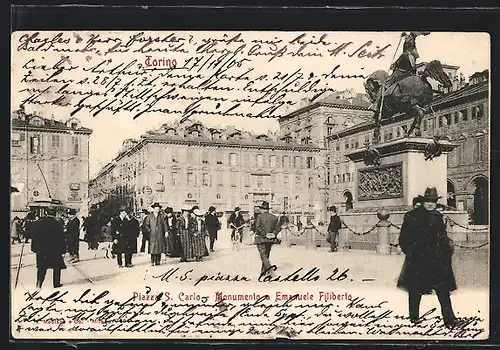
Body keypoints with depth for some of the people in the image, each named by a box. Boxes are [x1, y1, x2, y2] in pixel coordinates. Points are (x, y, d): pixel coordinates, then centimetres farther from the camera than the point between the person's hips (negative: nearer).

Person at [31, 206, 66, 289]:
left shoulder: (39, 222, -2)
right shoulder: (58, 224, -11)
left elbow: (34, 236, 3)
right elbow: (62, 238, -9)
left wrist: (34, 248, 10)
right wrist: (63, 250, -1)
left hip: (41, 250, 2)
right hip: (55, 250, -2)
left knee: (41, 268, 12)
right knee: (57, 268, 12)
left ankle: (39, 283, 4)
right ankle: (56, 284, 16)